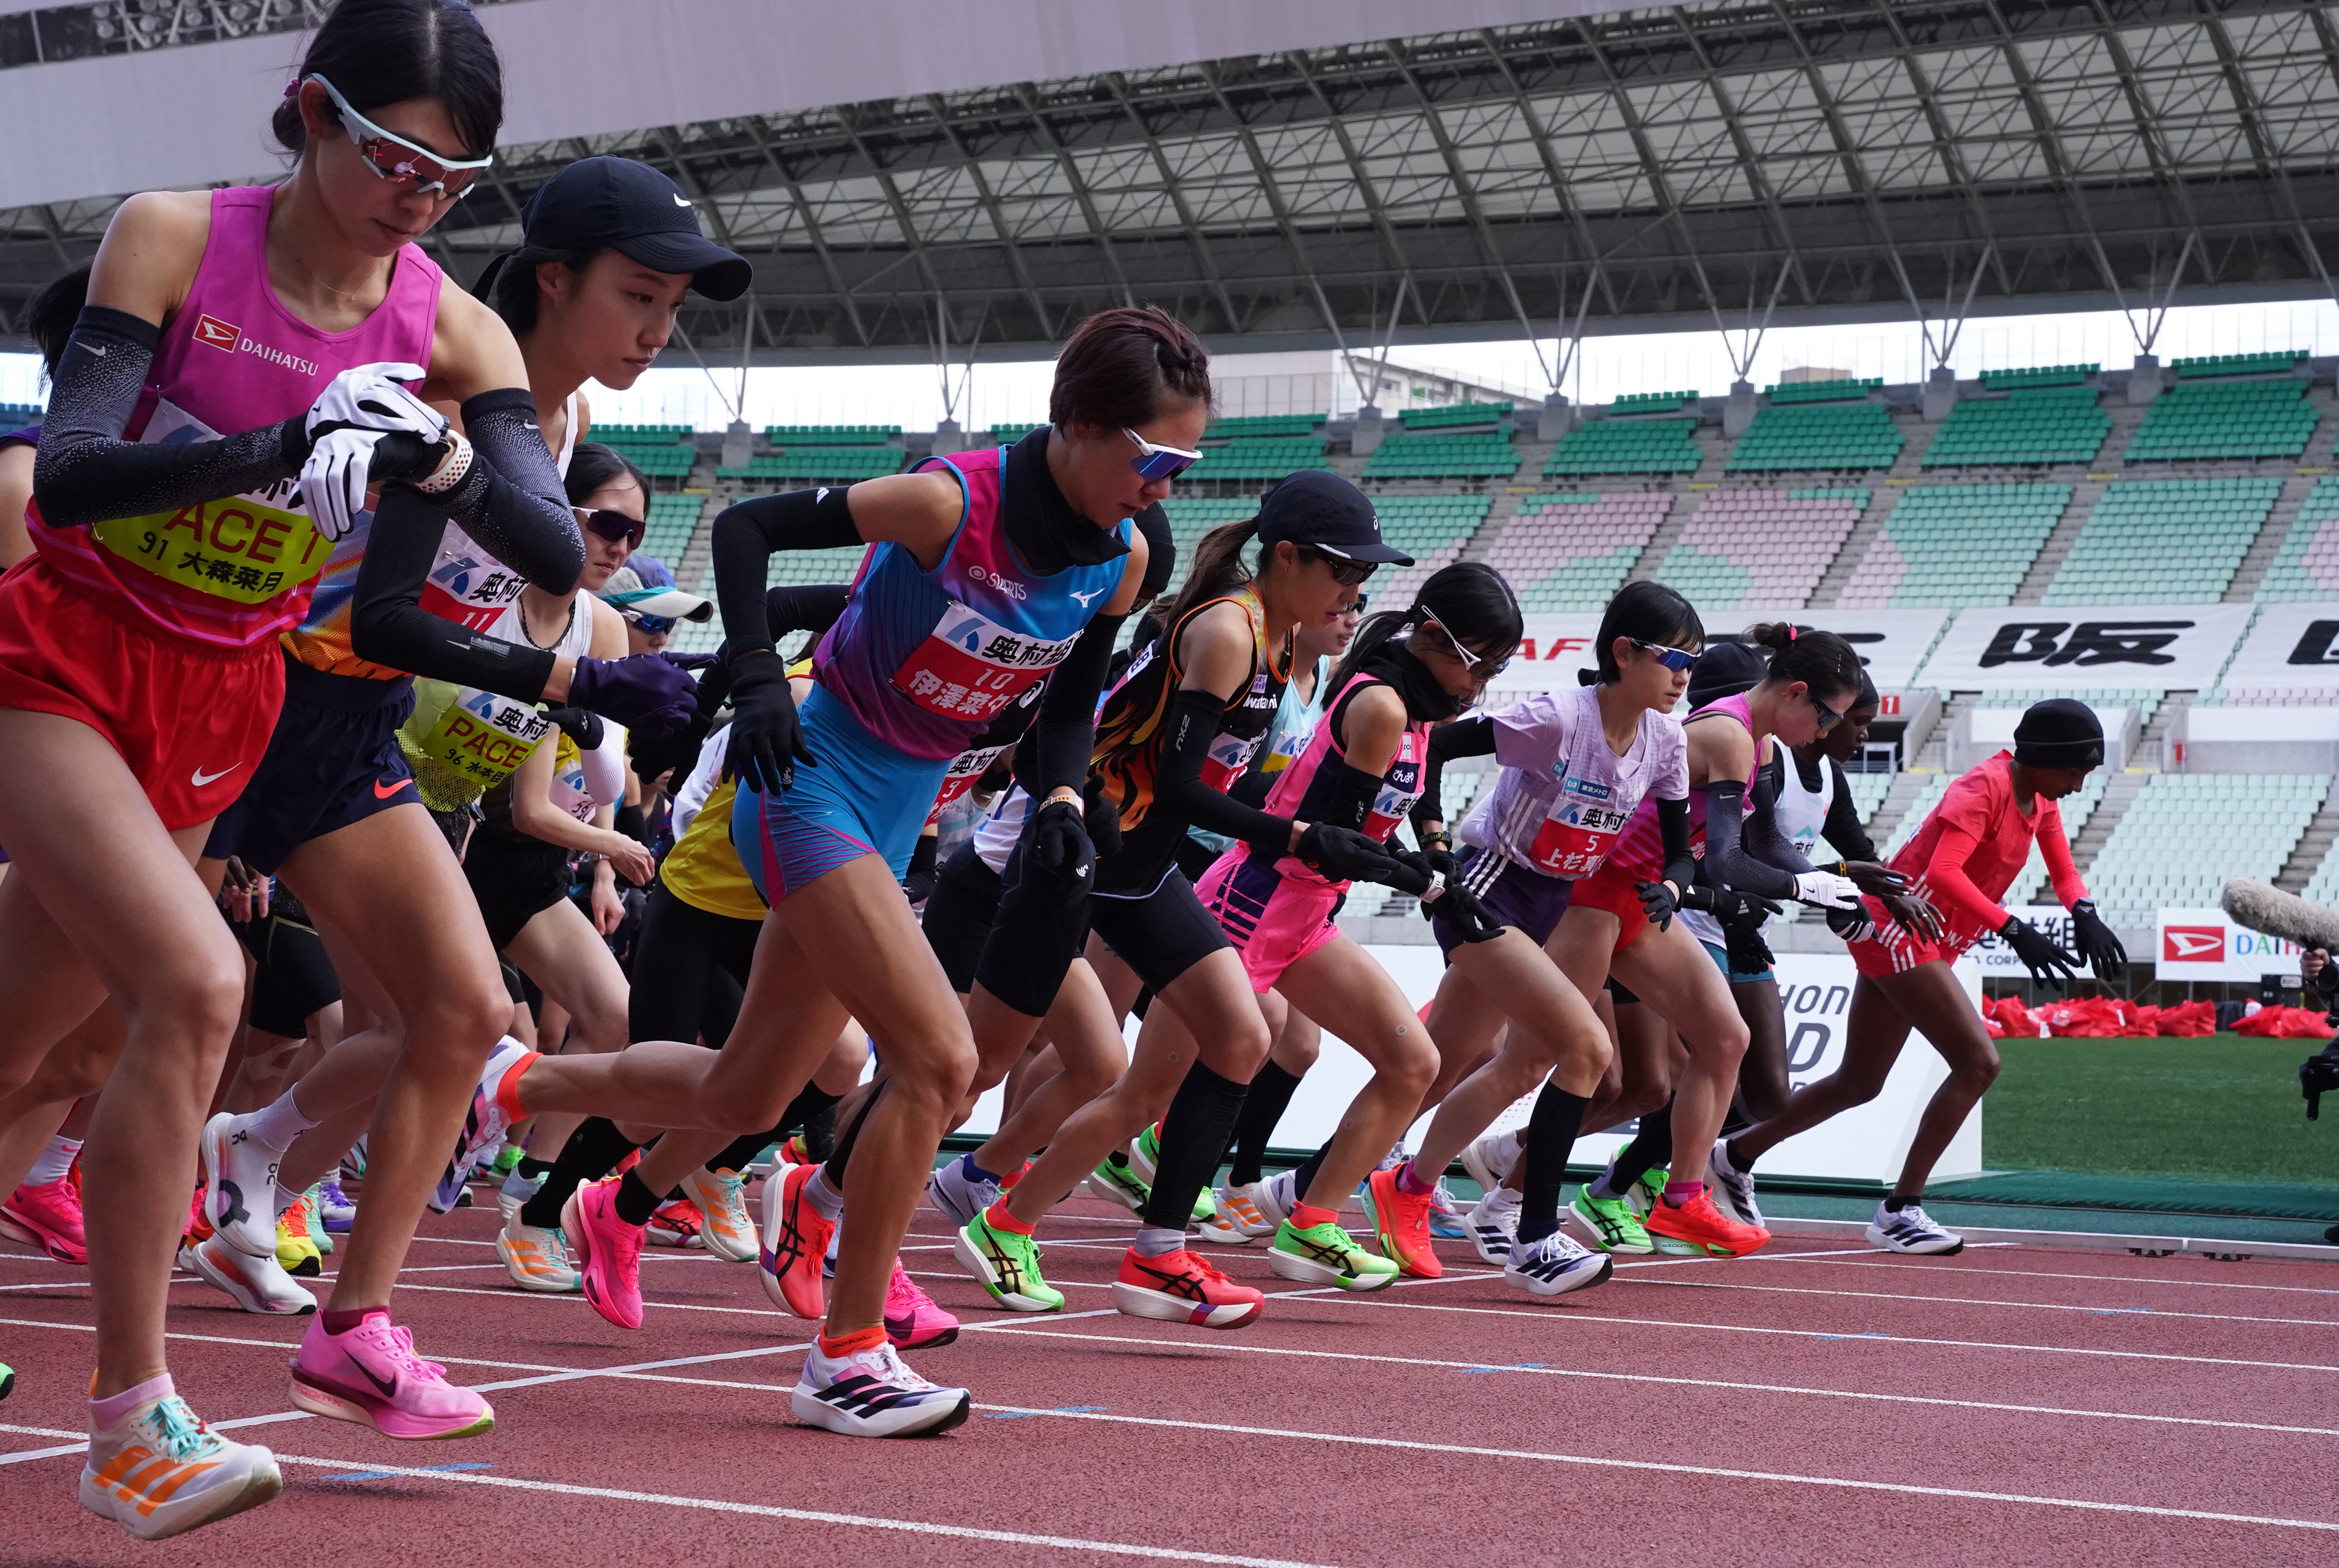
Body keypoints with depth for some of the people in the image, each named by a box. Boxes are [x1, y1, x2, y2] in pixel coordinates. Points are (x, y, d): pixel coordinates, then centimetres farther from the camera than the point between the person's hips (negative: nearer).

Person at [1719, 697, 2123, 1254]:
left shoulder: (2039, 799, 8)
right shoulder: (1985, 787, -19)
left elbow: (2063, 873, 14)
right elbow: (1944, 871, -31)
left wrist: (2085, 914, -9)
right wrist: (2013, 930, -39)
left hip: (1927, 945, 10)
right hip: (1899, 931, -10)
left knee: (1858, 1084, 15)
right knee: (1978, 1063, -17)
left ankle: (1735, 1156, 30)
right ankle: (1899, 1212, -11)